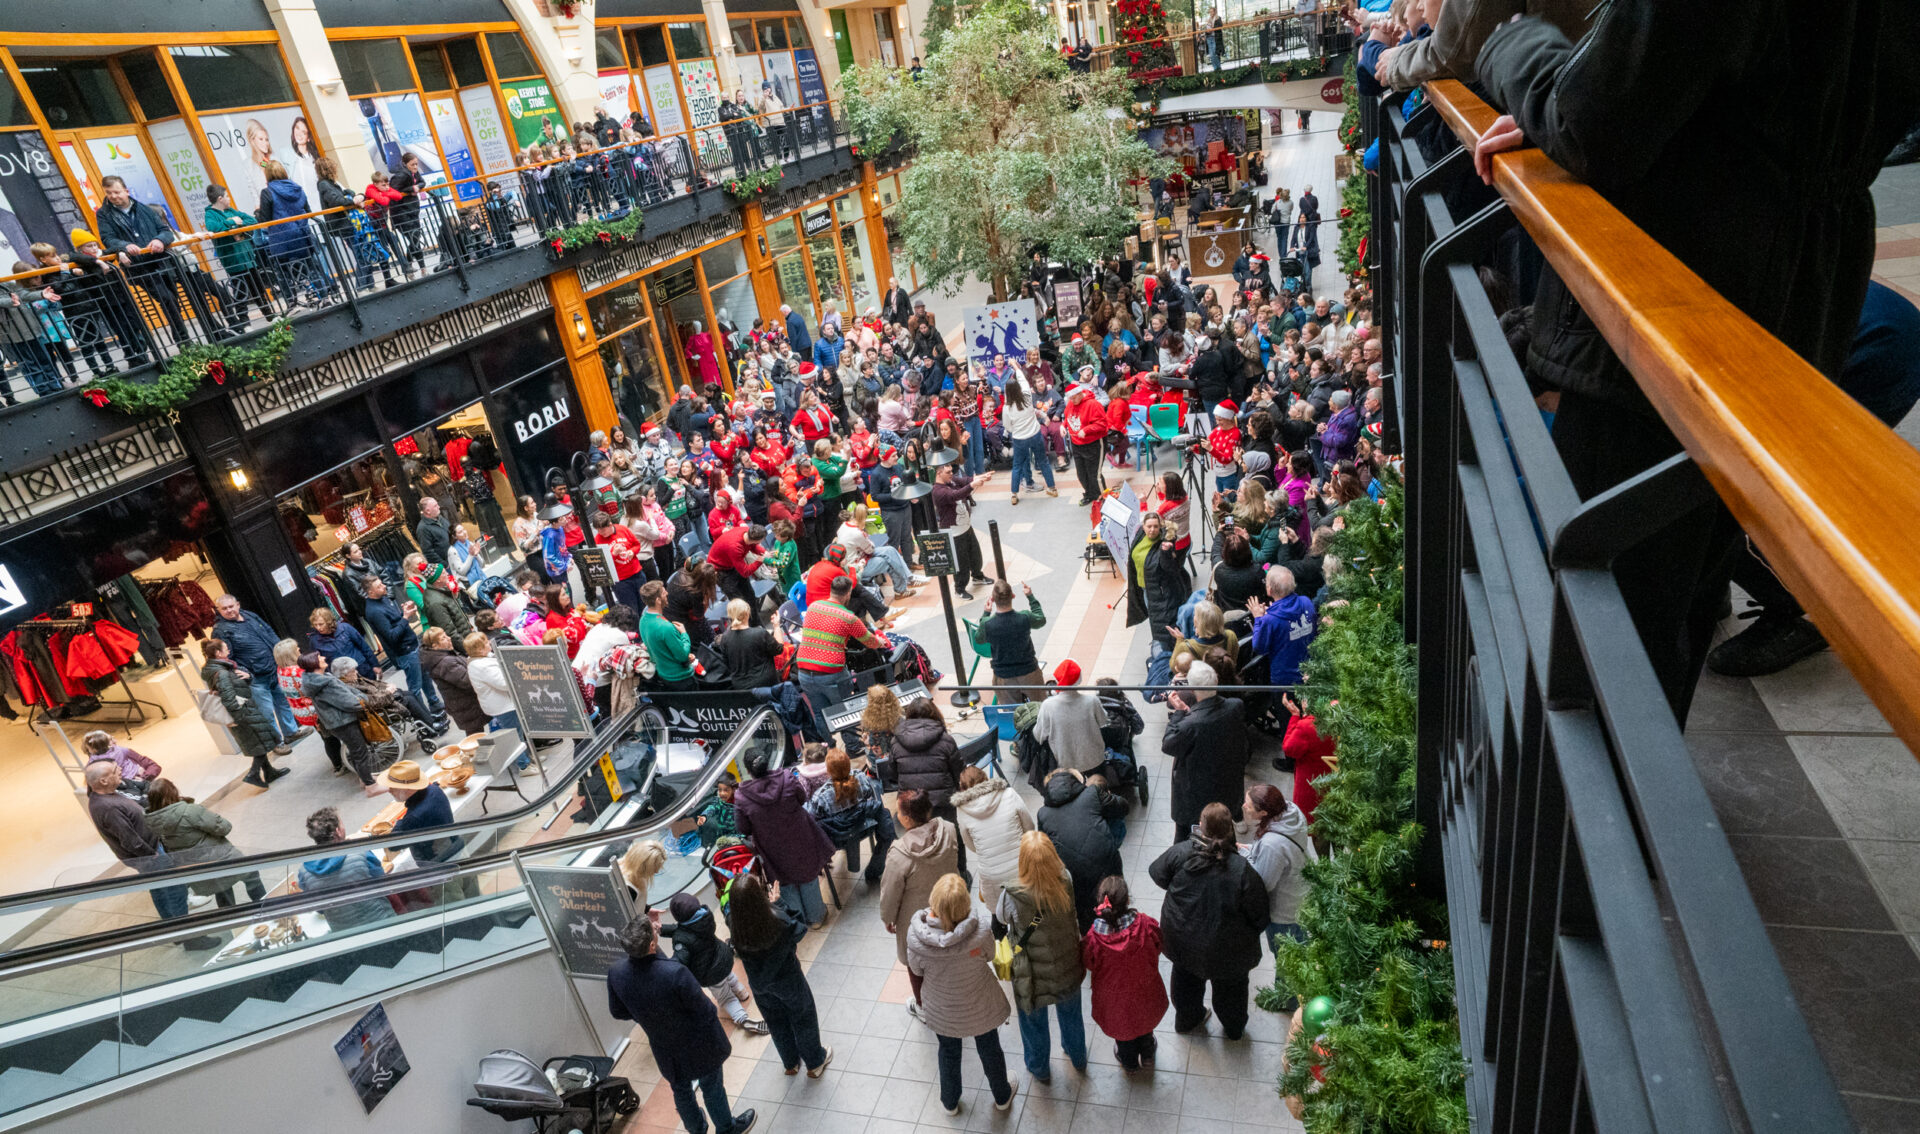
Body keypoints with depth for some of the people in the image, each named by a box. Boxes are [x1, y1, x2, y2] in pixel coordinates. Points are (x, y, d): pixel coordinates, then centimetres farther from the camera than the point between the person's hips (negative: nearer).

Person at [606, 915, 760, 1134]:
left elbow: (618, 1012, -5)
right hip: (697, 1045, -4)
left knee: (680, 1090, 30)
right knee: (712, 1088, 23)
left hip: (664, 1048, 5)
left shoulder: (616, 972, -24)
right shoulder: (675, 972, -40)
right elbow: (705, 1011, -26)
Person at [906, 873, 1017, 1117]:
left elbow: (916, 970, -13)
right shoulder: (980, 933, -36)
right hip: (979, 1005, -1)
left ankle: (950, 1103, 56)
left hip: (941, 1009, 1)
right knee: (989, 1049, 29)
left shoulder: (915, 933, -33)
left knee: (948, 1051, 31)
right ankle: (1002, 1098, 55)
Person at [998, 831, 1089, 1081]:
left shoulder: (1014, 895, -36)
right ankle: (1078, 1058, 60)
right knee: (1070, 1015, 33)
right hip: (1068, 967, 3)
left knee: (1034, 1023, 28)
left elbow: (1001, 916, -13)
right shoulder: (1066, 881, -28)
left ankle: (1039, 1069, 54)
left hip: (1033, 975, -3)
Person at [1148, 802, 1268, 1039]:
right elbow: (1258, 915, -19)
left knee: (1185, 977, 31)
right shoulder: (1242, 869, -30)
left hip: (1181, 939, 2)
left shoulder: (1180, 852, -25)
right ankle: (1234, 1028, 55)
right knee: (1230, 985, 29)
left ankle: (1186, 1019, 56)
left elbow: (1157, 874, -5)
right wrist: (1251, 935, 3)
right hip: (1225, 950, -2)